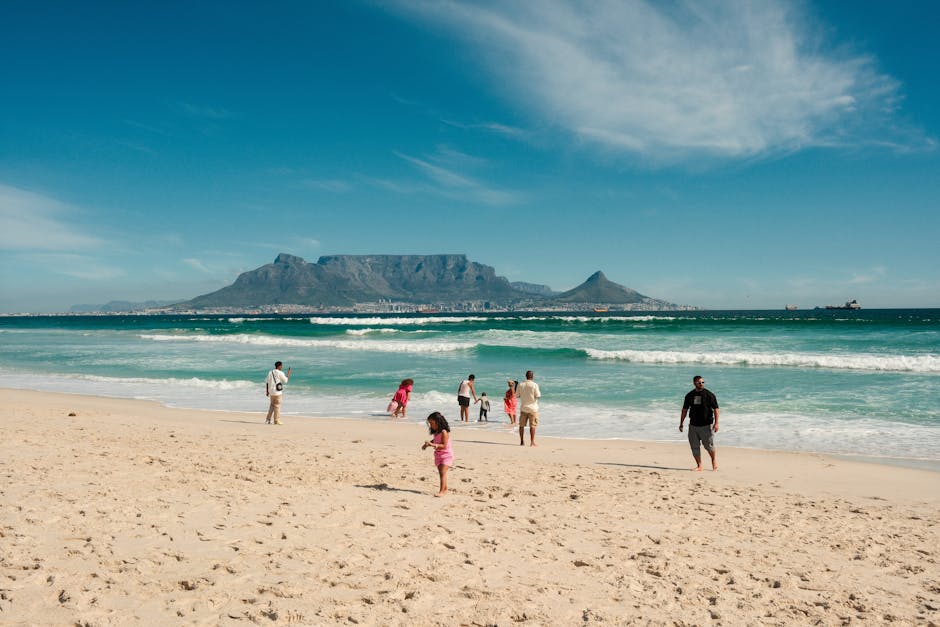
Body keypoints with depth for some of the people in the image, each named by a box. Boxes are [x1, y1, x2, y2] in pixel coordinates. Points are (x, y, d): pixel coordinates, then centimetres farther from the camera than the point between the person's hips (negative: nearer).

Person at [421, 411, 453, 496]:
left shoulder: (444, 432, -22)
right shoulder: (436, 432, 5)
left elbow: (444, 445, -27)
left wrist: (432, 445, -34)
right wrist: (427, 444, 7)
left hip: (446, 455, -9)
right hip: (438, 455, 9)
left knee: (442, 473, -17)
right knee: (441, 473, 16)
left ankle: (441, 491, -20)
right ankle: (445, 488, 32)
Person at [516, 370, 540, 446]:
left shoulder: (520, 385, -1)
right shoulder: (534, 385, -11)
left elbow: (517, 395, 5)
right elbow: (538, 396, -11)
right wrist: (539, 392, 10)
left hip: (523, 408, 3)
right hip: (532, 408, -3)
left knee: (521, 425, 11)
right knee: (532, 425, 2)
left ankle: (522, 441, 15)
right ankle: (532, 442, 0)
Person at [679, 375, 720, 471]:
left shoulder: (709, 394, -4)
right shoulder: (690, 395, 7)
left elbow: (716, 409, -5)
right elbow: (684, 410, 14)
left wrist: (716, 423, -14)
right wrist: (681, 423, 13)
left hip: (706, 425, -4)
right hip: (693, 425, 4)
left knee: (709, 445, 1)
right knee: (695, 447, 4)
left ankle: (714, 459, 29)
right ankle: (699, 466, 15)